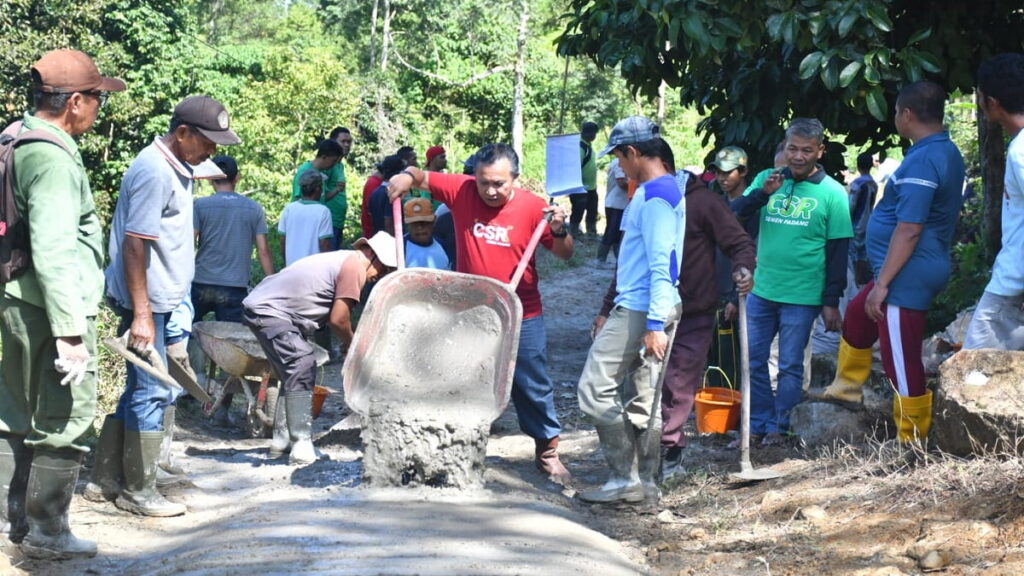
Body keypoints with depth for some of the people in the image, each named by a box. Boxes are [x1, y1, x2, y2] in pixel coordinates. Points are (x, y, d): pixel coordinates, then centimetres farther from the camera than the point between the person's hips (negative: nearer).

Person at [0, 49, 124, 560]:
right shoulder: (53, 160, -20)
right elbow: (51, 254, -25)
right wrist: (70, 333, -24)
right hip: (52, 311, -10)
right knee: (63, 424, 0)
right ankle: (46, 533, 8)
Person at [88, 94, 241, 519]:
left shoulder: (177, 169, 13)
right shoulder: (154, 172, -18)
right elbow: (135, 244, -21)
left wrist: (178, 301, 21)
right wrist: (142, 314, -23)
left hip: (163, 300, 10)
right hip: (147, 302, -10)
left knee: (141, 390, 15)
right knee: (152, 392, -3)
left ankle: (106, 480, 23)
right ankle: (137, 491, 7)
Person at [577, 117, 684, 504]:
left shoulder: (655, 195, -16)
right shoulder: (667, 190, 17)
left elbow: (661, 265, -22)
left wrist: (654, 325, -24)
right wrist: (611, 313, 25)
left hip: (640, 311, -10)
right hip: (647, 310, 10)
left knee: (595, 388, -6)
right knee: (643, 397, 12)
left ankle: (625, 479, -3)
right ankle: (646, 483, 15)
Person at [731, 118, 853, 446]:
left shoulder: (832, 193, -5)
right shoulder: (767, 179, 4)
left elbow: (838, 252, -3)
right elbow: (733, 215, -4)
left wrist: (831, 302, -6)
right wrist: (762, 193, -20)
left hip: (802, 297, -4)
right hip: (761, 291, 4)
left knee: (790, 366, 5)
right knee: (753, 361, 8)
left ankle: (778, 426, 16)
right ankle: (758, 423, 20)